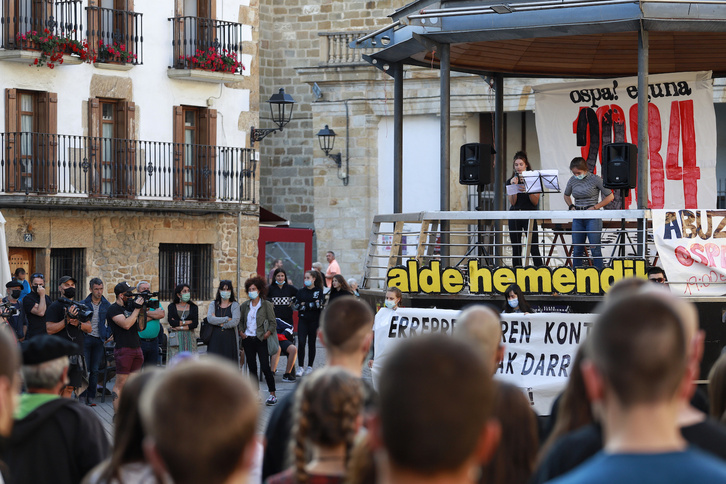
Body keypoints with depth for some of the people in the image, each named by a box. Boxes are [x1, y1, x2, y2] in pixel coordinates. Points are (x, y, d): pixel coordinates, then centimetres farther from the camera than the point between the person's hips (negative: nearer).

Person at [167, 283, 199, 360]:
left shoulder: (194, 307, 11)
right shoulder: (172, 306, 8)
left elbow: (195, 324, -2)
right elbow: (171, 322, -6)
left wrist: (179, 327, -7)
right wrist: (187, 322, -5)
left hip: (189, 338, 1)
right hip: (176, 338, -1)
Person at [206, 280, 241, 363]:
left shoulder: (235, 305, 4)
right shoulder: (214, 304, 10)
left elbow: (235, 322, -10)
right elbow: (209, 319, -7)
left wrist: (218, 322, -5)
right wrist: (226, 319, -10)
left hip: (230, 340, -2)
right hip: (215, 340, 2)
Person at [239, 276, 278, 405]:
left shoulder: (266, 305, -2)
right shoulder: (245, 305, 10)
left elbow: (273, 323, -2)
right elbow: (240, 321, 18)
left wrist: (267, 333, -14)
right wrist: (241, 332, 3)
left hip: (261, 340, -5)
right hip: (248, 340, 5)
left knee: (265, 367, -10)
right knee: (252, 367, 6)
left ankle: (272, 395, -4)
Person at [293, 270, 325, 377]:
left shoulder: (319, 291, 2)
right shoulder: (301, 291, 10)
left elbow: (319, 305, -11)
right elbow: (296, 305, 1)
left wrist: (305, 305, -9)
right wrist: (312, 305, -10)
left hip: (314, 320, -2)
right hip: (303, 320, 2)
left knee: (311, 343, 4)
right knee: (301, 342, -11)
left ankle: (310, 367, 15)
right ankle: (300, 367, -8)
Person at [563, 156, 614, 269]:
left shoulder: (595, 179, -8)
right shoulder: (572, 180, 6)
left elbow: (610, 196, -4)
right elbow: (566, 195, 25)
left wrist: (595, 207, -11)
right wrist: (571, 206, 7)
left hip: (592, 218, -5)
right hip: (578, 219, 5)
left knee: (595, 249, -7)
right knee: (577, 250, 8)